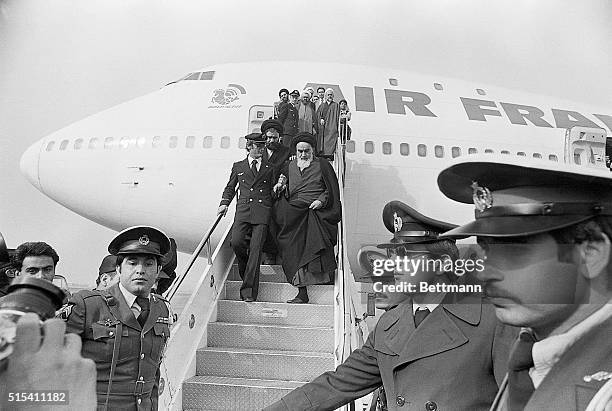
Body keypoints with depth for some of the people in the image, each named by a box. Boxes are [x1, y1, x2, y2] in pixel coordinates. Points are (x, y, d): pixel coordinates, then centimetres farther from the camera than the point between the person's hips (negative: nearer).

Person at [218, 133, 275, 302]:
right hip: (243, 209, 1)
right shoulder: (238, 166, 18)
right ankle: (245, 269, 15)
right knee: (236, 242, -18)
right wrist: (224, 204, 11)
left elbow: (273, 191, 20)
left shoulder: (269, 168, 16)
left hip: (262, 211, -1)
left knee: (256, 248, -10)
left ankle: (249, 291, -8)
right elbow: (230, 187, 24)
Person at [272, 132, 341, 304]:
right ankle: (302, 292, -7)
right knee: (295, 250, -7)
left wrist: (321, 200, -9)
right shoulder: (290, 166, 19)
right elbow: (285, 192, 22)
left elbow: (332, 189, 5)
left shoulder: (322, 165, 9)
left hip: (315, 212, -2)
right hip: (294, 213, 3)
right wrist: (280, 186, 0)